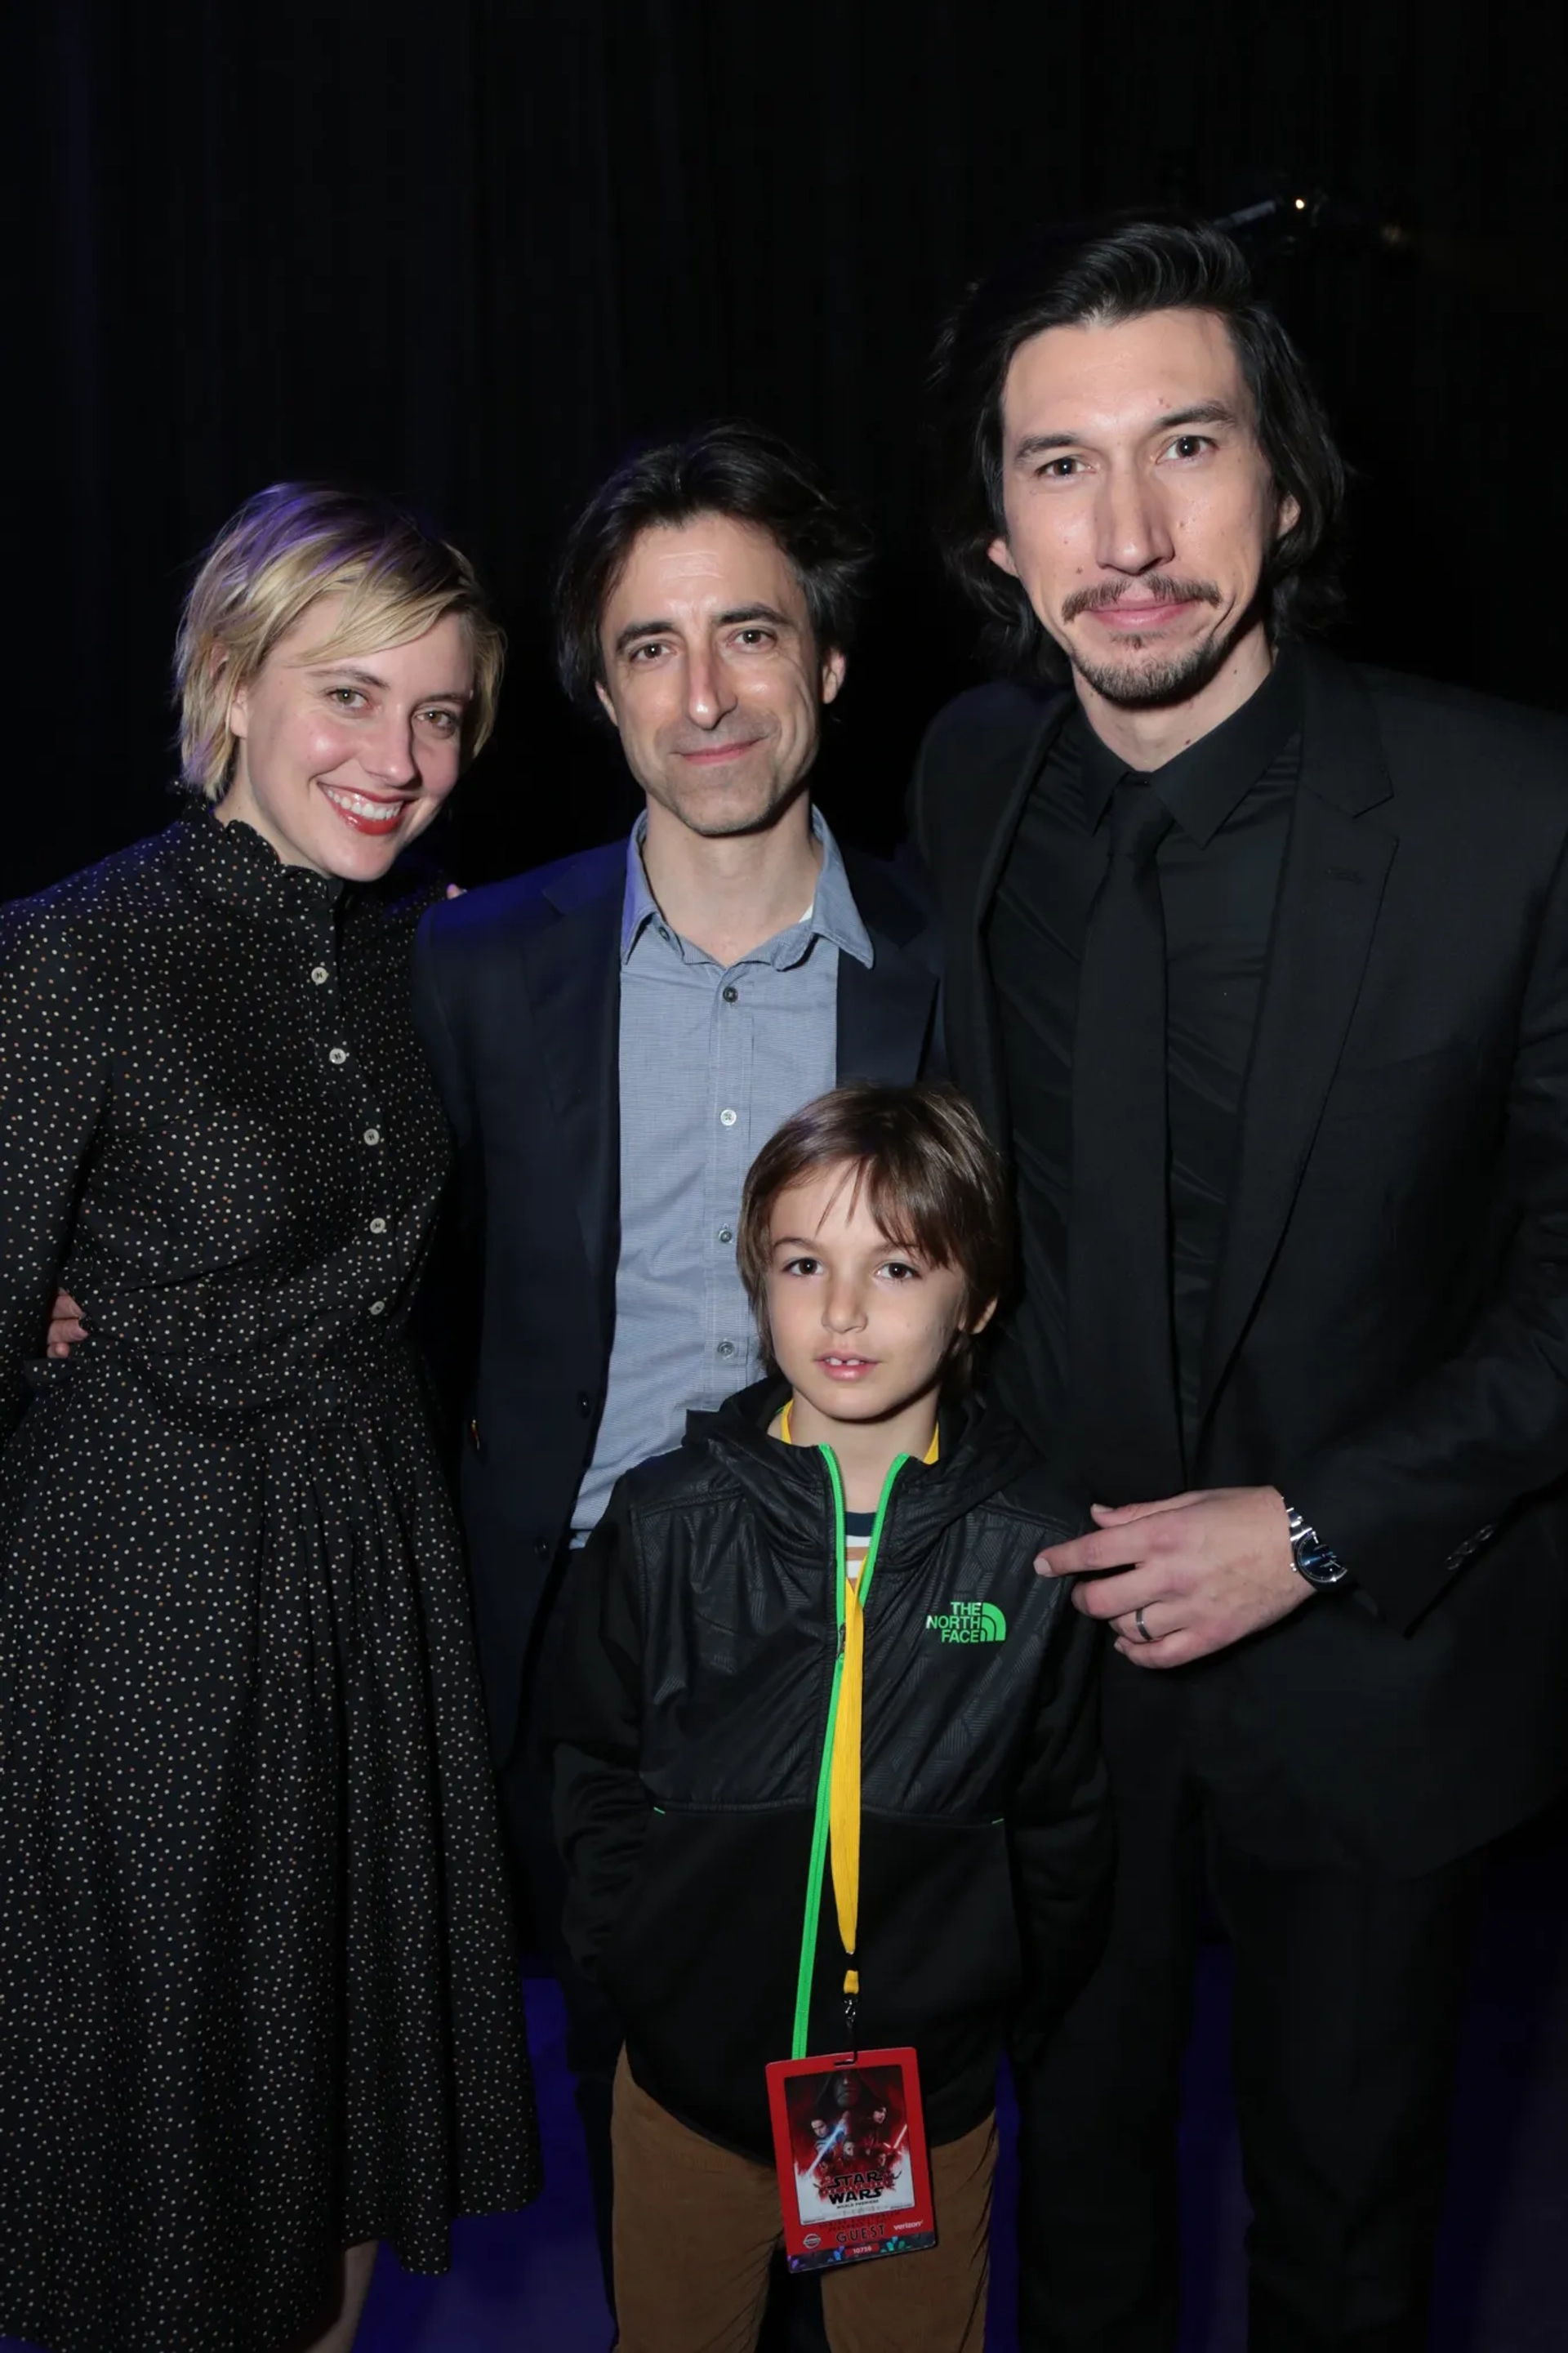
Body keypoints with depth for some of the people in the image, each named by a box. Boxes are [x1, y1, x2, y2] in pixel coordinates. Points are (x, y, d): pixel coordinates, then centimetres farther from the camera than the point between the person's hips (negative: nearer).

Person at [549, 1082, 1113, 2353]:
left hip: (928, 2093, -1)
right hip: (690, 2070, 1)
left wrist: (1005, 1992, -2)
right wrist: (633, 1947, -4)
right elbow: (596, 1770, 1)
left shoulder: (1034, 1546, -11)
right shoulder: (667, 1520, -10)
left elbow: (1064, 1823, 0)